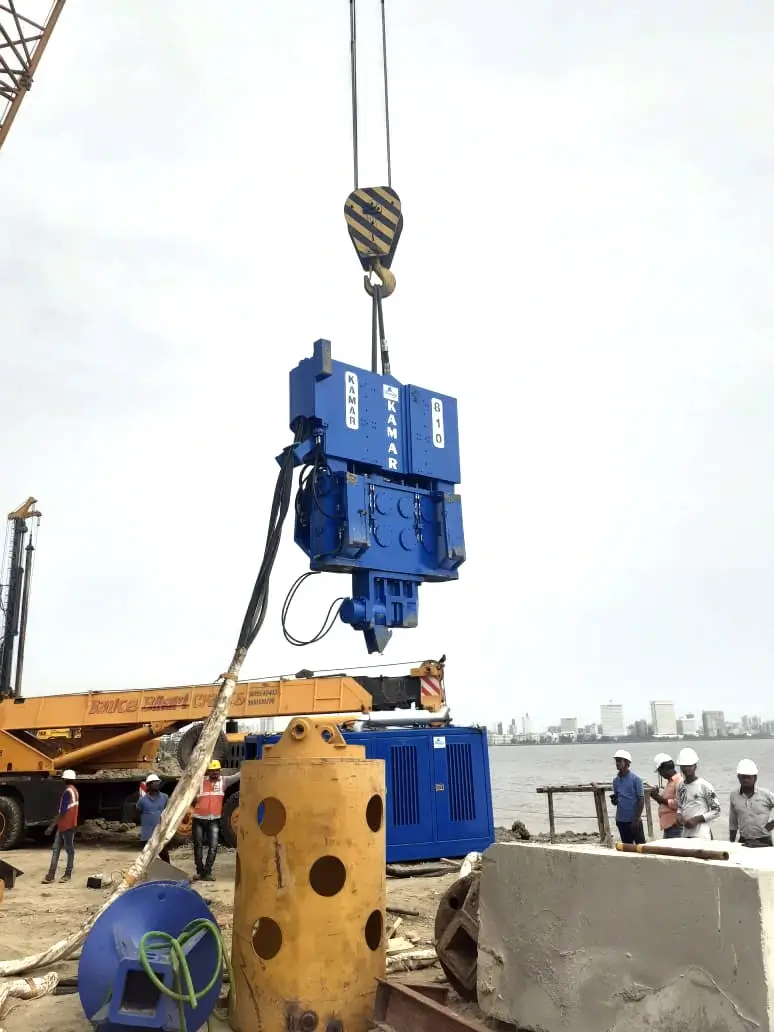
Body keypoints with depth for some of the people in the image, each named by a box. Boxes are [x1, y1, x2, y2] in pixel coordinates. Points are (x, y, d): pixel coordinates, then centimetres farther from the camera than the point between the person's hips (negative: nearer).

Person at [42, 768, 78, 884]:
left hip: (66, 826, -9)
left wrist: (52, 826, -19)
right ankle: (51, 875, 5)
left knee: (69, 850, 2)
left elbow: (62, 812, -21)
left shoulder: (67, 792, -17)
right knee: (56, 849, 6)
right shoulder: (74, 791, 13)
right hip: (70, 824, 9)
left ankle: (68, 874, 11)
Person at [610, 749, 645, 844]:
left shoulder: (635, 779, -9)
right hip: (621, 820, 6)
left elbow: (641, 800, -10)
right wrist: (614, 800, -5)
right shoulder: (616, 780, 9)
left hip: (634, 820, -6)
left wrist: (637, 819, -14)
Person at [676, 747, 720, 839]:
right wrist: (679, 814, 0)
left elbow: (716, 811, -6)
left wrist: (697, 819, -14)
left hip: (701, 835, -6)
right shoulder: (680, 786, 11)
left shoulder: (704, 785, -8)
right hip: (685, 835, 6)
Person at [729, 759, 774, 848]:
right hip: (743, 842, 3)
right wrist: (731, 843, 11)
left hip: (763, 842, -3)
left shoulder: (766, 794, -6)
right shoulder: (734, 795, 3)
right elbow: (733, 823, 11)